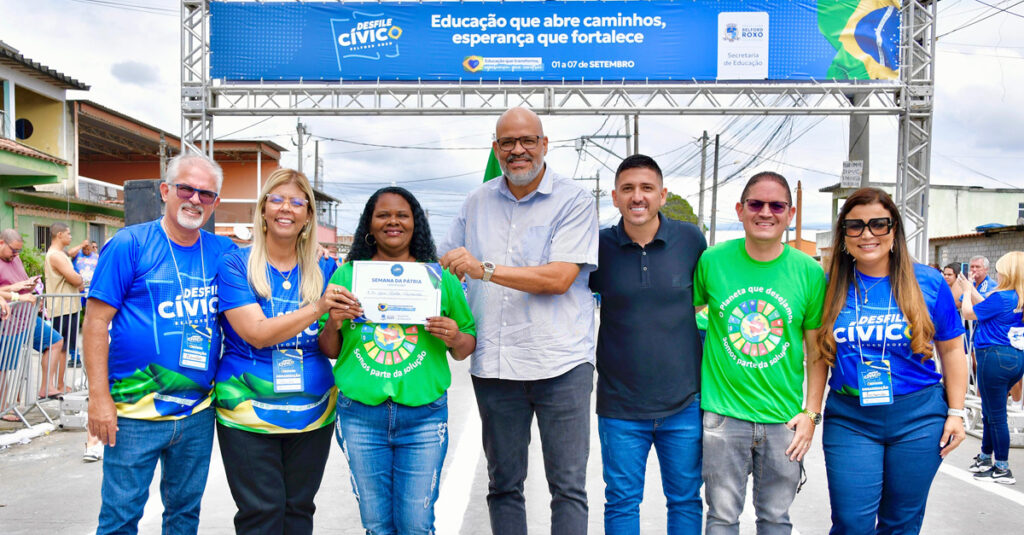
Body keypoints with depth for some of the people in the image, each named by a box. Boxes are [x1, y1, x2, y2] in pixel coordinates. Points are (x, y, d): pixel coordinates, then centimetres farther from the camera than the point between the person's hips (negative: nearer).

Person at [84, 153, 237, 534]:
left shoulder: (224, 252, 4)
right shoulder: (129, 244, -6)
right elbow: (96, 321, -8)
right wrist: (99, 397, -12)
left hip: (198, 413, 4)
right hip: (136, 411, -4)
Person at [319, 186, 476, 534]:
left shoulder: (439, 277, 6)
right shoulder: (347, 275, 7)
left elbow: (466, 347, 11)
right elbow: (329, 351, 12)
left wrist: (455, 339, -11)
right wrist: (333, 323, -8)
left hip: (424, 417, 0)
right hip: (360, 415, 1)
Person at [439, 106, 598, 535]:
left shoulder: (574, 201, -3)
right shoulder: (477, 203, 11)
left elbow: (560, 277, -15)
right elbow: (448, 269, 21)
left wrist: (486, 269, -18)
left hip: (560, 362, -4)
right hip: (493, 365, 4)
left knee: (568, 486, 3)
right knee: (503, 484, 14)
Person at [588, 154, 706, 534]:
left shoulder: (691, 239, -2)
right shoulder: (599, 246, -4)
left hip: (684, 403, 1)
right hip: (620, 406, 0)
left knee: (685, 499, 14)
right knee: (621, 503, 10)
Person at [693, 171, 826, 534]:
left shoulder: (809, 272, -1)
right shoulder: (712, 262, -3)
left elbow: (817, 351, 5)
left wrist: (811, 412, 0)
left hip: (784, 420, 1)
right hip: (723, 415, -1)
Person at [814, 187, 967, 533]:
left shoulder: (928, 283, -2)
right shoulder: (830, 286, -1)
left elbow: (951, 349, 7)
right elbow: (820, 354, 6)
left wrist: (955, 412, 3)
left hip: (918, 418, 1)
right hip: (849, 419, 0)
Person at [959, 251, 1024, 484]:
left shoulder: (1001, 297, -18)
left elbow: (968, 312, -8)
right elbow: (987, 307, 19)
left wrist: (967, 291, 8)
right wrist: (972, 290, 24)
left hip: (995, 357, -9)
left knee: (996, 416, 0)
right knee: (991, 412, 20)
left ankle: (1002, 468, 8)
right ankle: (986, 457, 32)